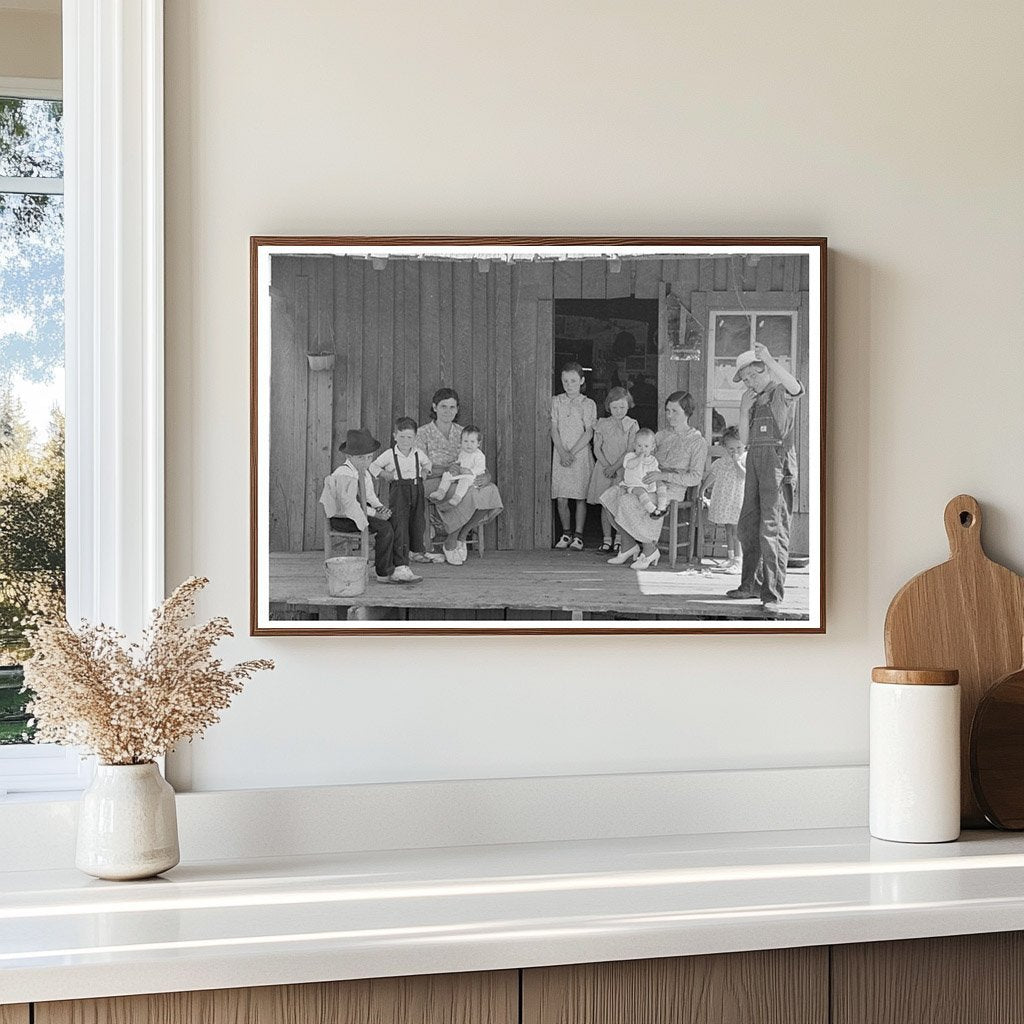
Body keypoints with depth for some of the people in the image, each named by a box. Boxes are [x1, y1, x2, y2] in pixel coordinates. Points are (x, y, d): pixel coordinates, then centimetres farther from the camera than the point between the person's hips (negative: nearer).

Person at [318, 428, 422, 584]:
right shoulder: (344, 475, -20)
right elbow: (349, 503, -26)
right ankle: (383, 574, -11)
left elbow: (370, 496, 18)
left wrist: (379, 508, -4)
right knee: (385, 528, -23)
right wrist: (374, 513, -23)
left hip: (359, 512, 10)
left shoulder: (364, 473, 12)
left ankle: (401, 568, -7)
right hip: (341, 518, -10)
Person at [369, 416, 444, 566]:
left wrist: (425, 470, 11)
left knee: (418, 520, 10)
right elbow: (373, 466, 4)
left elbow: (426, 462, 29)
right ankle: (401, 552, -3)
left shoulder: (418, 454, 8)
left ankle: (417, 550, 21)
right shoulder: (389, 454, -3)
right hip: (399, 490, -4)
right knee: (399, 520, -8)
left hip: (417, 488, 4)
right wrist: (383, 474, -9)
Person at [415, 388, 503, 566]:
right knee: (465, 495, -36)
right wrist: (447, 469, -26)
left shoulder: (462, 433, 13)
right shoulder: (423, 433, 0)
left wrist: (486, 476, -16)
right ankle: (450, 545, -16)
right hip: (433, 484, -5)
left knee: (490, 490, -26)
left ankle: (461, 536, -10)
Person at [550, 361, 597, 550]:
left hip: (581, 454, -2)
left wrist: (572, 452, -13)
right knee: (561, 499, 0)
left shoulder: (588, 404, 1)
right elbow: (554, 430, 2)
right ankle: (565, 534, 13)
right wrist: (562, 452, -11)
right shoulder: (556, 402, 7)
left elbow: (589, 433, -5)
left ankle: (578, 536, 4)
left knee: (580, 497, -1)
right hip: (561, 454, 2)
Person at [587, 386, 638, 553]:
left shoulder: (632, 425, -1)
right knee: (605, 504, 2)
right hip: (605, 469, 2)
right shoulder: (602, 424, 6)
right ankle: (607, 540, 8)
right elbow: (597, 448, 3)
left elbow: (630, 451, -7)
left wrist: (615, 467, -14)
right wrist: (606, 466, -11)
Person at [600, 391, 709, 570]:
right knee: (610, 495, -15)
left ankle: (650, 550, -15)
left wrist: (664, 475, -20)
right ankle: (627, 545, -6)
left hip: (672, 490, -7)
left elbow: (695, 478, -10)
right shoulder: (660, 436, 18)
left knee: (627, 502, -29)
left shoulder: (697, 441, -2)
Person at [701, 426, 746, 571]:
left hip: (737, 500, -5)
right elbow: (711, 476, 18)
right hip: (722, 500, 5)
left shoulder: (745, 459, -7)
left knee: (735, 530, -8)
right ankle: (731, 559, 21)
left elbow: (744, 476, -21)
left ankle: (737, 561, -5)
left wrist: (737, 461, -18)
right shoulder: (722, 462, 7)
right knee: (728, 530, 11)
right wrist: (702, 491, 17)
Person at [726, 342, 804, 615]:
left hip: (777, 464, -8)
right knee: (748, 527, 12)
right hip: (755, 463, 8)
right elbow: (744, 439, 18)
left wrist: (769, 360, -37)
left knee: (773, 530, -12)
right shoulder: (754, 400, 22)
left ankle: (773, 595, -12)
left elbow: (794, 385, -26)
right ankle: (751, 584, 25)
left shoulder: (781, 393, 1)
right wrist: (744, 410, 4)